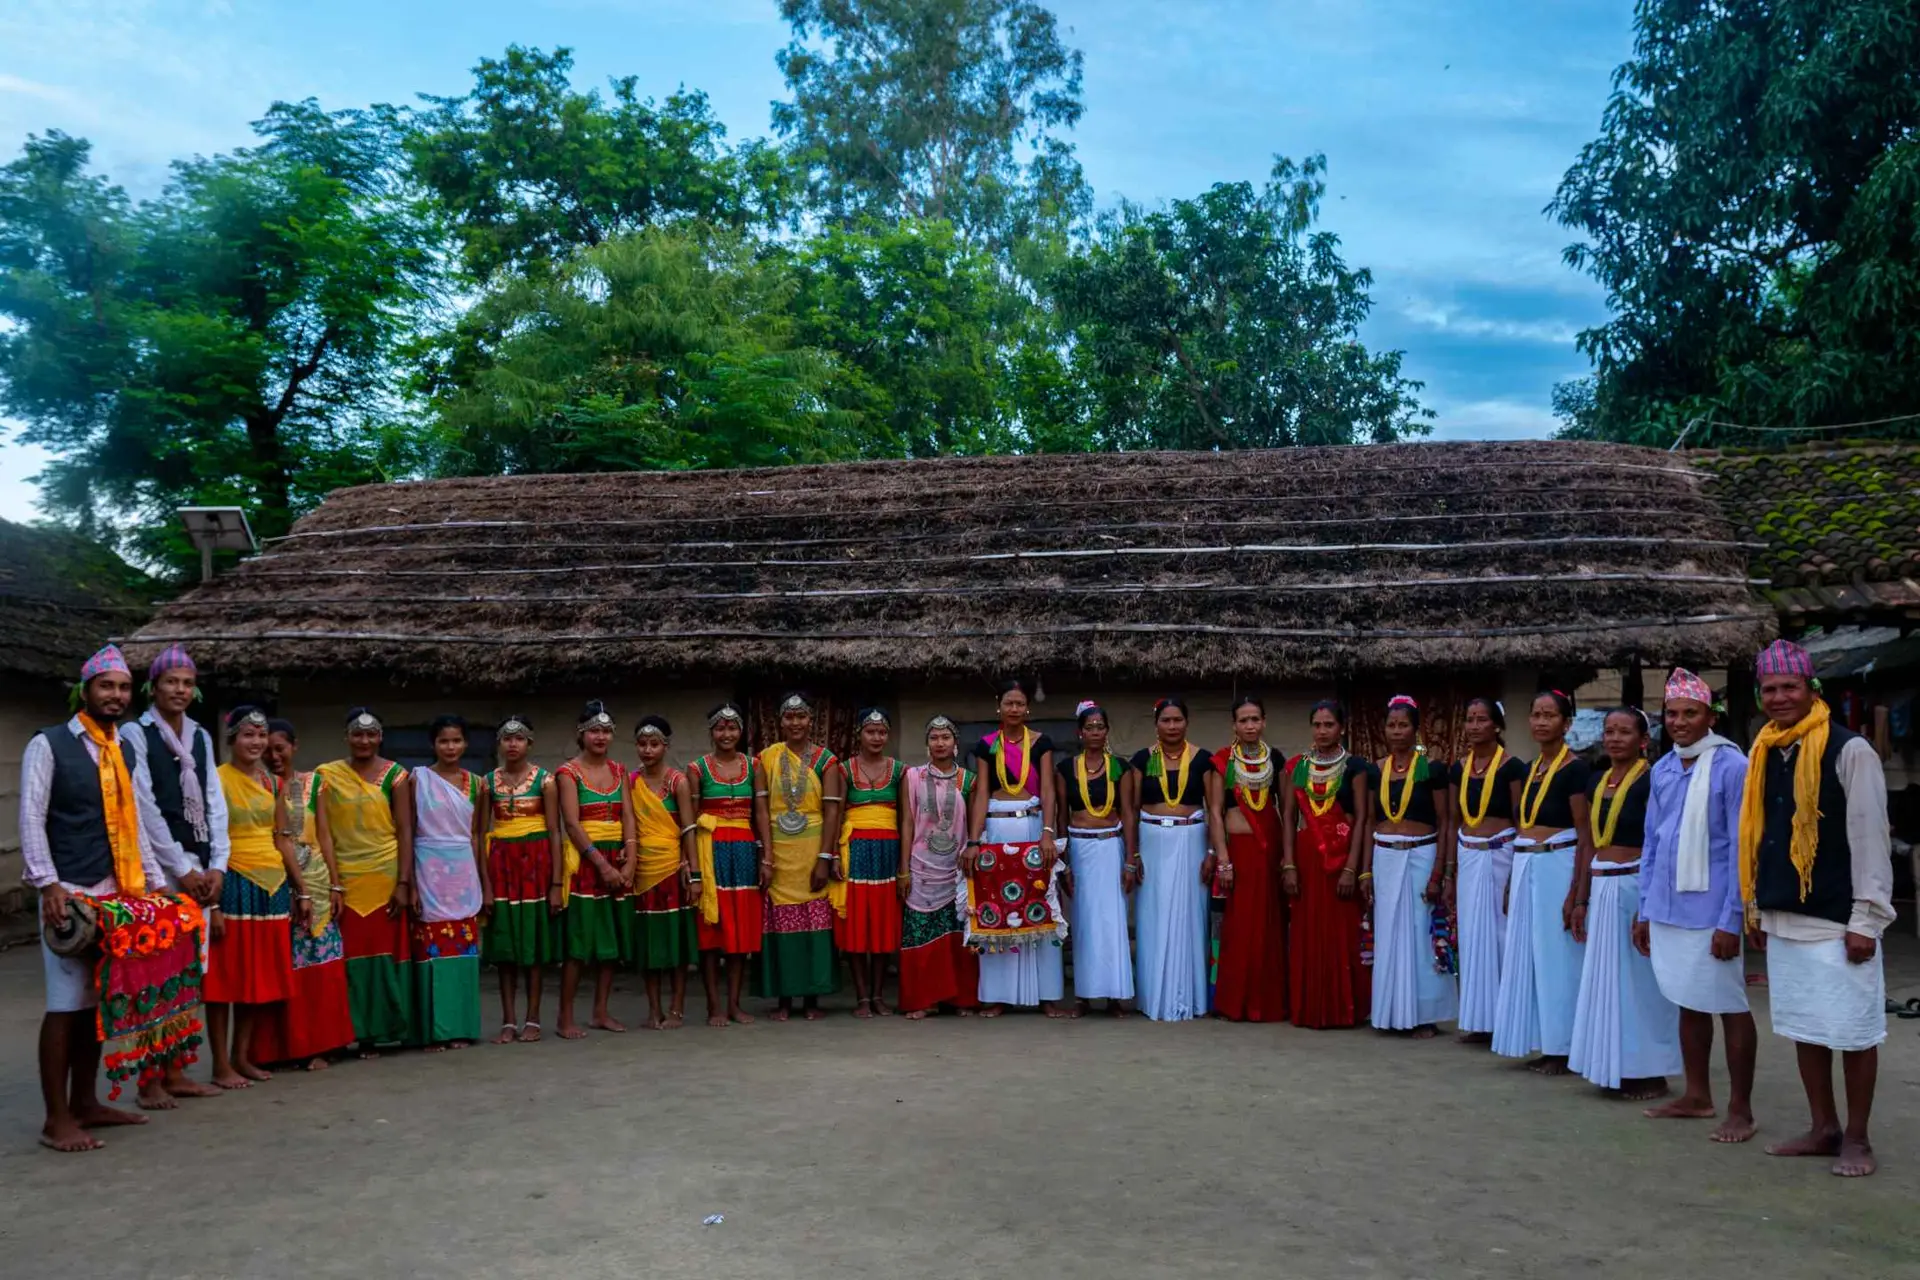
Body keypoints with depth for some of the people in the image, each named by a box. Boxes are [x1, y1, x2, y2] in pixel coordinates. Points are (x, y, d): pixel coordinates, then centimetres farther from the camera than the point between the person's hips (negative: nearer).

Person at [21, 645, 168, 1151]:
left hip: (117, 891, 6)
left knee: (99, 1000, 10)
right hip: (70, 892, -6)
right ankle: (57, 1119, 1)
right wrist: (49, 884, -17)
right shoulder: (49, 745, -3)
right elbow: (31, 819, -8)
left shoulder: (126, 750, 15)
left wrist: (155, 881, 13)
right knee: (66, 1003, -5)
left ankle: (85, 1102, 20)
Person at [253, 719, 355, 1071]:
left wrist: (336, 884, 3)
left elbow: (324, 835, 8)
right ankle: (277, 1047, 8)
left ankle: (315, 1045, 9)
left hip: (314, 882, 2)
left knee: (317, 965, 1)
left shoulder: (313, 783, 8)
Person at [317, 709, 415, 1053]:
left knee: (386, 952, 2)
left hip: (387, 878, -1)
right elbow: (324, 833, 4)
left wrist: (404, 883, -8)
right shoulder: (328, 775, 5)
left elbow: (405, 832, -1)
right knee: (350, 955, 2)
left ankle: (378, 1030, 13)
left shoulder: (396, 775, 1)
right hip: (345, 879, 1)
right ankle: (352, 1032, 10)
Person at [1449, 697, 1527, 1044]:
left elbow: (1521, 822, -7)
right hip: (1467, 857, 5)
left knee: (1497, 931, -2)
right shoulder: (1458, 768, 9)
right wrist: (1452, 874, 13)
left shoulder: (1512, 766, -7)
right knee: (1471, 934, 8)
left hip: (1499, 856, -5)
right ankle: (1477, 1019, 17)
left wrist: (1517, 873, -12)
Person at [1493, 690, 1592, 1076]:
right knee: (1530, 956, 11)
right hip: (1526, 869, 8)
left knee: (1557, 955, -1)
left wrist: (1576, 892, -18)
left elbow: (1585, 837, -13)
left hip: (1557, 867, -8)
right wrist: (1512, 881, 14)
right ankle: (1546, 1045, 20)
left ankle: (1563, 1048, 10)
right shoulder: (1532, 769, 13)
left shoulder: (1574, 768, -10)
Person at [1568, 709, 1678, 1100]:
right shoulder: (1597, 784, 11)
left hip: (1635, 887, -7)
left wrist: (1648, 904, -21)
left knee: (1639, 980, 1)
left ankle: (1650, 1072, 13)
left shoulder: (1650, 783, -11)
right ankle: (1616, 1068, 22)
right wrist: (1581, 899, 13)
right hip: (1602, 890, 7)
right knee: (1606, 978, 12)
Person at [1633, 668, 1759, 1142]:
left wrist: (1730, 920, -14)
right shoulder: (1662, 769, 8)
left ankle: (1740, 1110, 15)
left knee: (1729, 1006, 5)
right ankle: (1696, 1096, 27)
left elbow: (1741, 848, -12)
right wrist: (1645, 910, 12)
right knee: (1688, 1002, 15)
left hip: (1711, 909, -6)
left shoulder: (1731, 766, -10)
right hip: (1667, 908, 6)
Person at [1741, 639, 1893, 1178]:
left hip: (1836, 921, -6)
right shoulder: (1764, 754, 9)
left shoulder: (1849, 750, -10)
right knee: (1803, 1028, 12)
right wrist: (1756, 908, 14)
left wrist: (1866, 919, -13)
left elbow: (1871, 839, -11)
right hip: (1784, 920, 6)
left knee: (1852, 1030, 2)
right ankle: (1823, 1128, 24)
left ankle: (1857, 1138, 16)